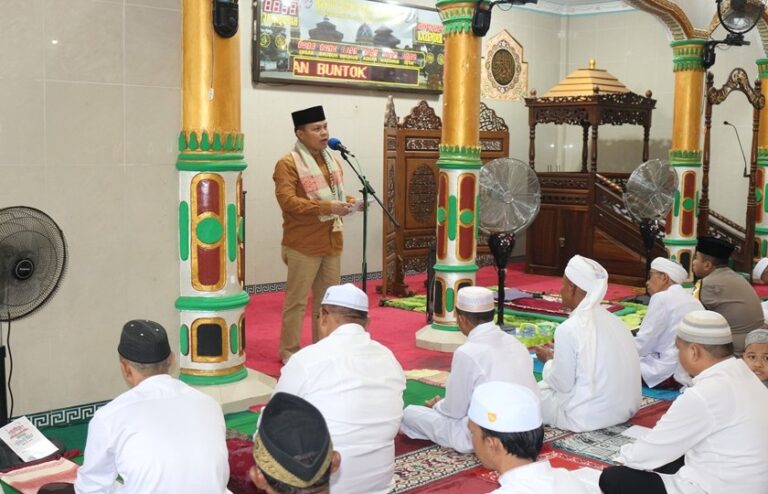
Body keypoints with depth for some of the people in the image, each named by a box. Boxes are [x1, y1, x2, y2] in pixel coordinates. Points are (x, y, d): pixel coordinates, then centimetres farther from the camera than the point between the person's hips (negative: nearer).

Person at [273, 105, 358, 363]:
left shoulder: (332, 161, 15)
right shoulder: (288, 163, -10)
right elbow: (287, 200, -21)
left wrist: (345, 203, 1)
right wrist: (326, 207, -26)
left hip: (332, 242, 7)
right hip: (304, 244, -7)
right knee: (297, 300, 0)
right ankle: (289, 350, 11)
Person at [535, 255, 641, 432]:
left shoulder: (568, 329, -18)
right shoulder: (613, 320, 2)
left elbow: (562, 384, -12)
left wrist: (549, 360, 6)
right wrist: (558, 358, 17)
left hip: (590, 416, -8)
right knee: (545, 385, 23)